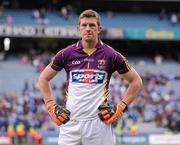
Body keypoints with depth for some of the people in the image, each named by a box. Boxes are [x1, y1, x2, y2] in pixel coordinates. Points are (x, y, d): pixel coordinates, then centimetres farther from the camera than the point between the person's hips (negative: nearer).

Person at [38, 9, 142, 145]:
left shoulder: (110, 55, 2)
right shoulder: (67, 53, 5)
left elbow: (136, 81, 10)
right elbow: (44, 79, 17)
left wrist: (120, 107, 2)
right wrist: (52, 107, 8)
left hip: (99, 122, -1)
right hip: (70, 122, 1)